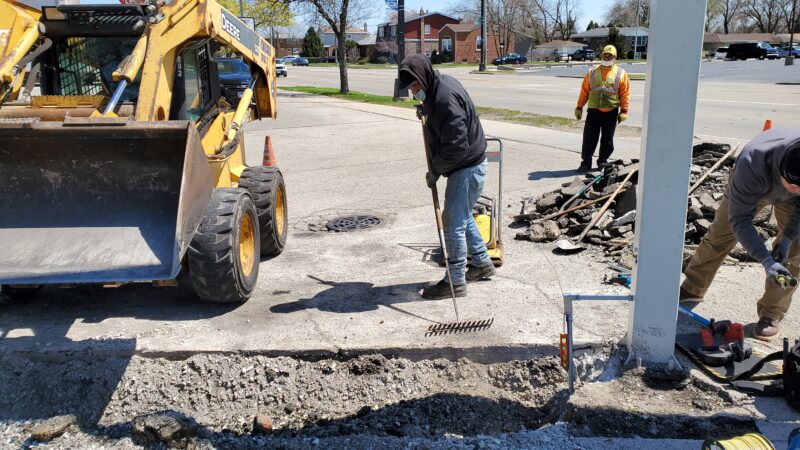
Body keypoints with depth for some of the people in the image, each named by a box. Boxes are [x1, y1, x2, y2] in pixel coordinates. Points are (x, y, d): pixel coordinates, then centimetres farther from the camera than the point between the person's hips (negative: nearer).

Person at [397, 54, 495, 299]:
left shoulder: (446, 99, -27)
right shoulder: (440, 84, 5)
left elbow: (456, 147, -28)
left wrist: (434, 171, -16)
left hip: (467, 169, -10)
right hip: (464, 167, 10)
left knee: (453, 224, -3)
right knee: (462, 217, 22)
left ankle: (455, 282, 8)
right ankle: (482, 263, 37)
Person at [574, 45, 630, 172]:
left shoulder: (620, 73, 4)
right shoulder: (592, 72, 9)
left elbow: (625, 94, 2)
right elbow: (584, 90, 10)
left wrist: (624, 111, -5)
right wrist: (579, 107, 6)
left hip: (611, 112, -1)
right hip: (593, 110, 1)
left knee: (607, 139, 8)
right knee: (589, 138, -1)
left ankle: (603, 161, 21)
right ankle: (586, 163, 5)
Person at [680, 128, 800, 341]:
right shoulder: (751, 165, -47)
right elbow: (740, 220, -37)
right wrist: (766, 261, -44)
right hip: (752, 187, -1)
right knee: (719, 236, 3)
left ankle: (771, 315, 0)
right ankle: (692, 290, 22)